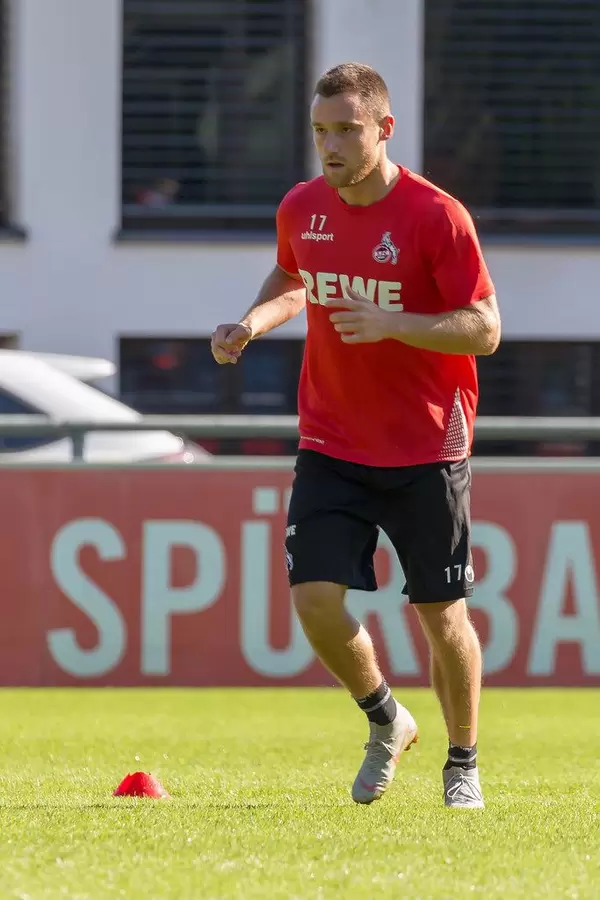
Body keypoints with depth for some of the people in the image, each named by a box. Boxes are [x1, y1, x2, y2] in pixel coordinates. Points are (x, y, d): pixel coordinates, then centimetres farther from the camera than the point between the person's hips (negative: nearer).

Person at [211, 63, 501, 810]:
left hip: (426, 452, -3)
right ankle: (386, 724, 18)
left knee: (442, 616, 2)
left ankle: (463, 766, 24)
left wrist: (392, 323, -28)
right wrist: (253, 322, 2)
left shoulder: (436, 216, -14)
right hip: (331, 446, 4)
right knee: (316, 599, -10)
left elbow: (484, 331, -14)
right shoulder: (301, 208, 1)